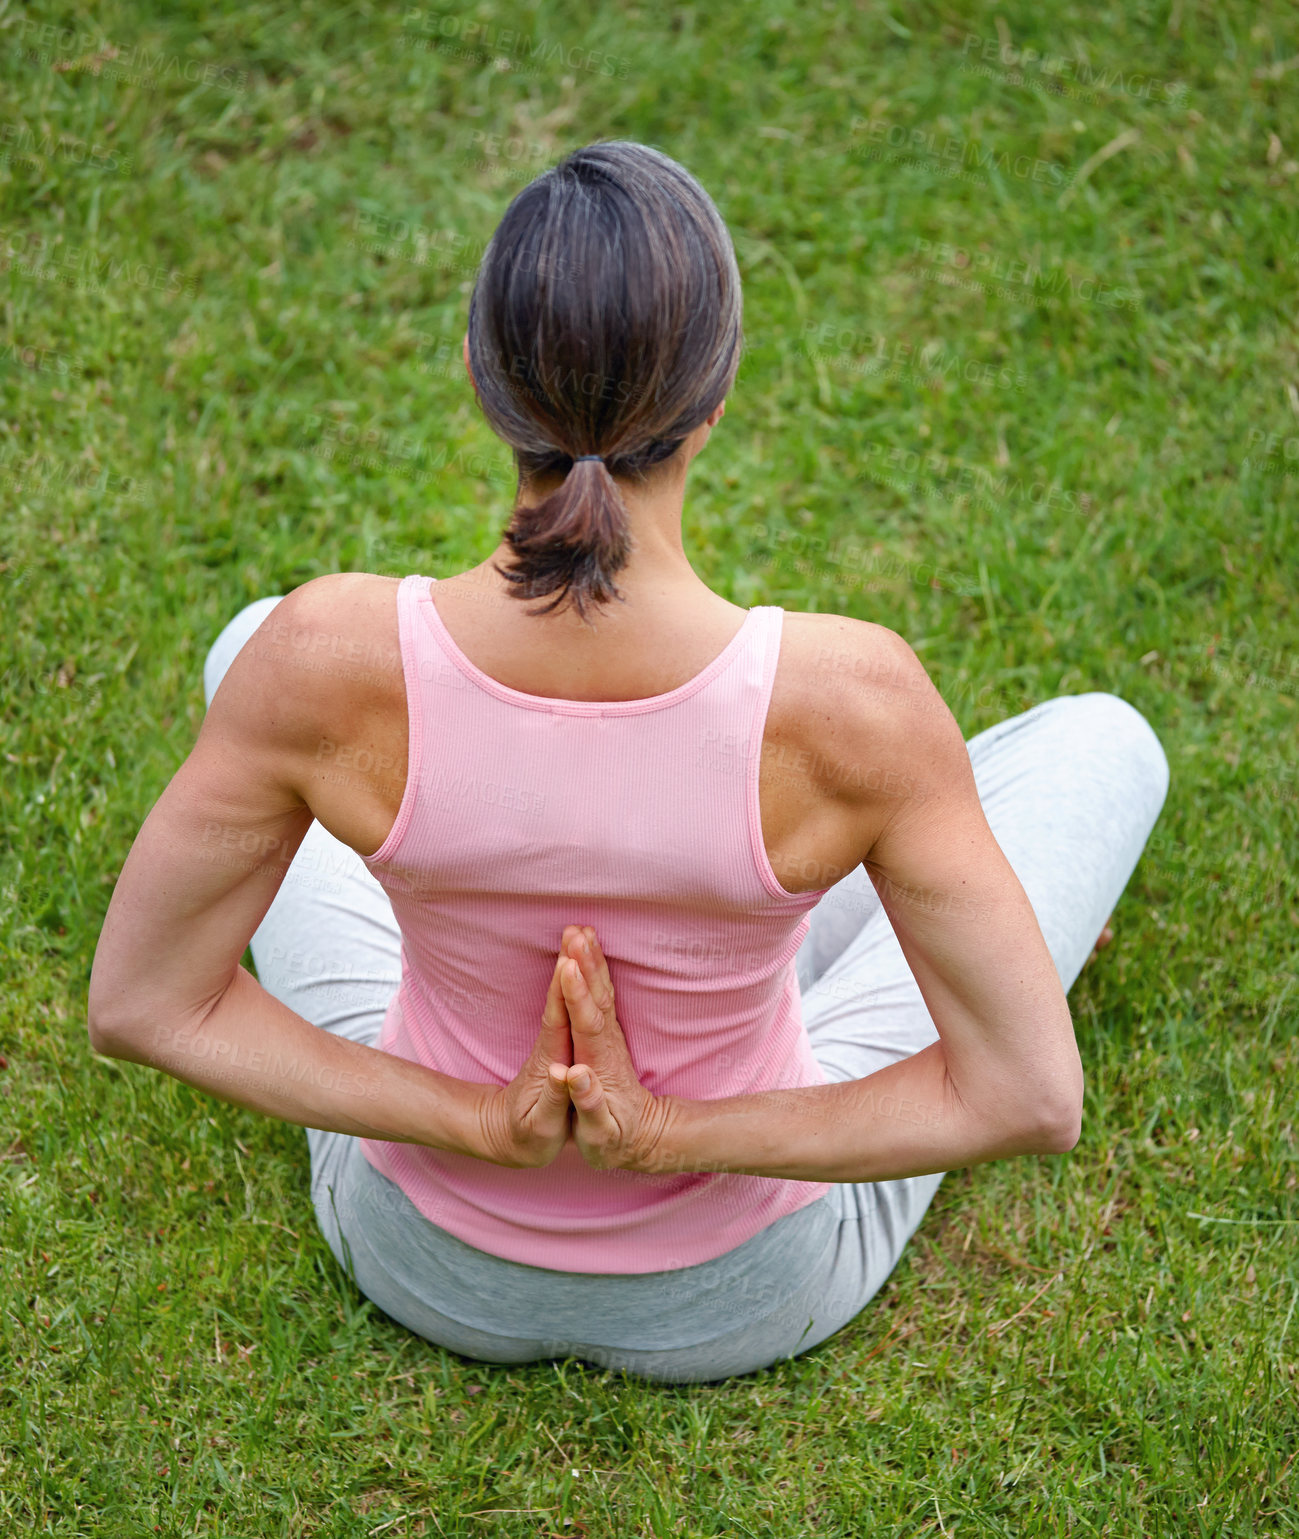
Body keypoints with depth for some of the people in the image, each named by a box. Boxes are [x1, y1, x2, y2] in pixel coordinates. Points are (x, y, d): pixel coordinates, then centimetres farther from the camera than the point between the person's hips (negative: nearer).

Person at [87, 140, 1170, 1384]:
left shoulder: (322, 658, -31)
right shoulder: (852, 698, -35)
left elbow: (140, 1003, -17)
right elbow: (1034, 1096, -24)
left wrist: (484, 1124, -17)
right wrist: (676, 1135, -20)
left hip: (425, 1259, 2)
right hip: (750, 1293, -1)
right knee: (1101, 745, 15)